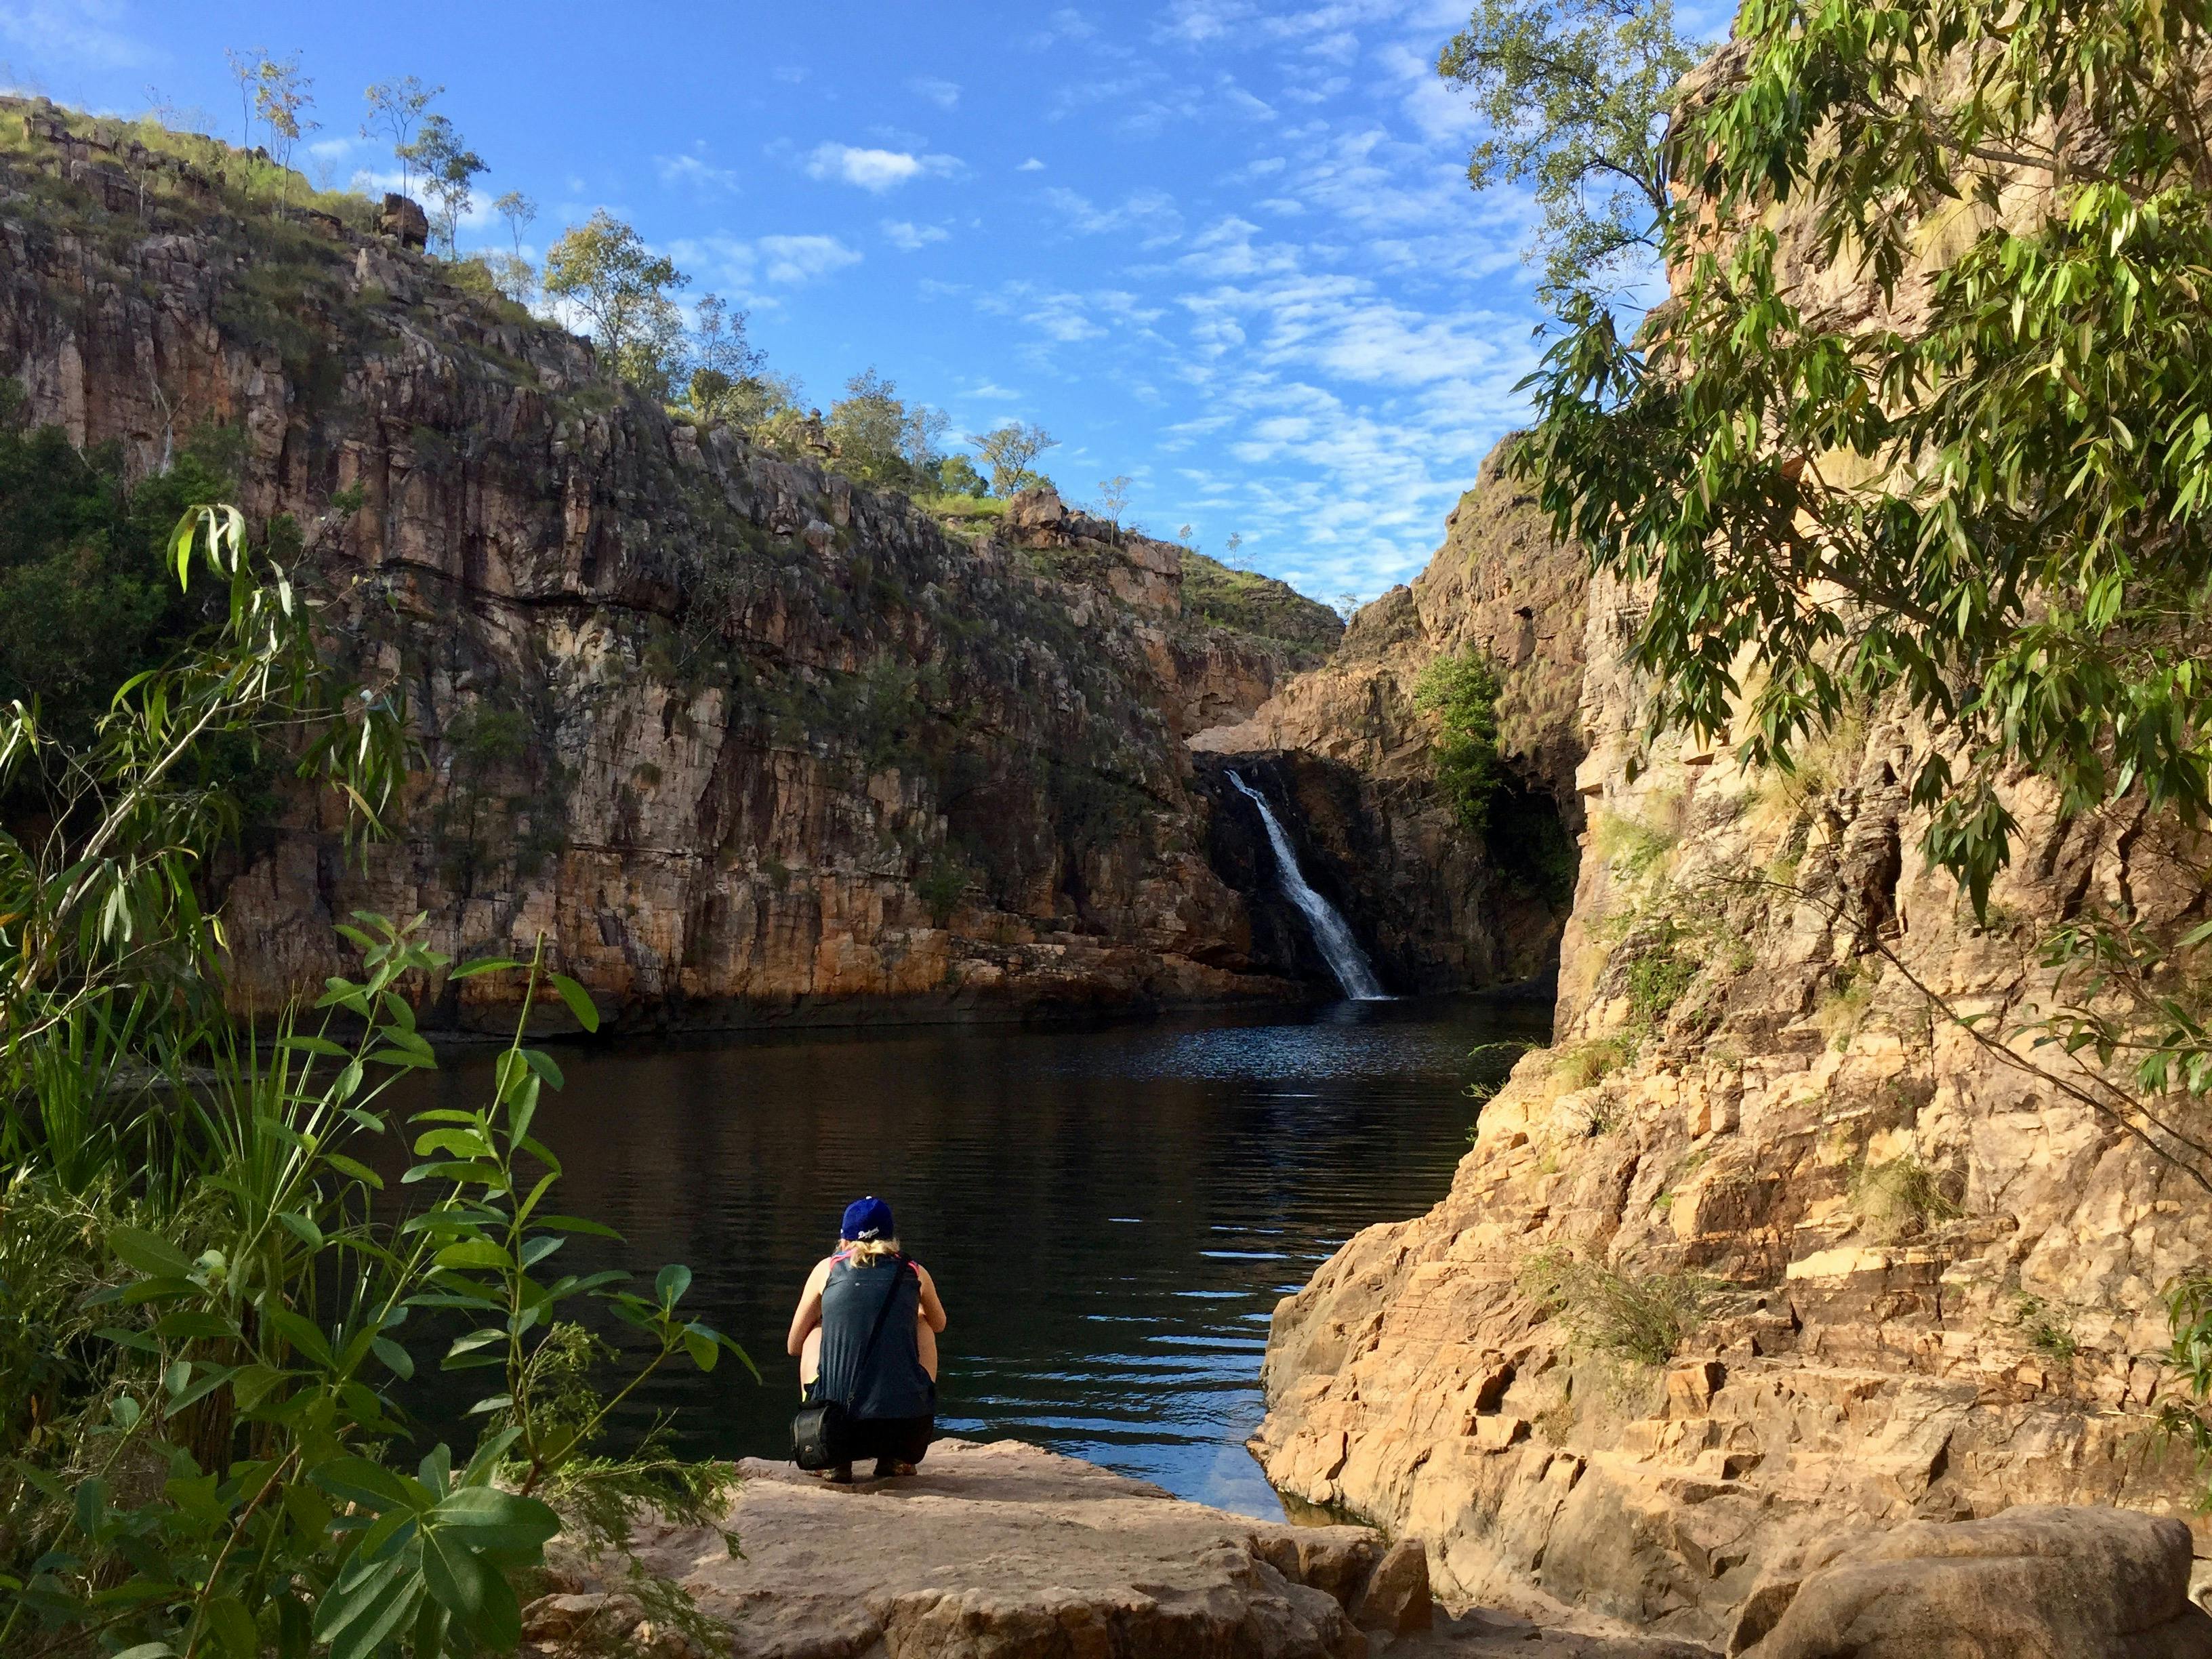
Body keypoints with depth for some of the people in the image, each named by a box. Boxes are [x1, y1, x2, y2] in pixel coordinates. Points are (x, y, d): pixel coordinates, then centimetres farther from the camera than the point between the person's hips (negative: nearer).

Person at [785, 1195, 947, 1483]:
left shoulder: (826, 1269, 12)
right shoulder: (916, 1274, 13)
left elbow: (793, 1346, 22)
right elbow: (939, 1324, 36)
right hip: (908, 1425, 0)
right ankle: (893, 1459, 23)